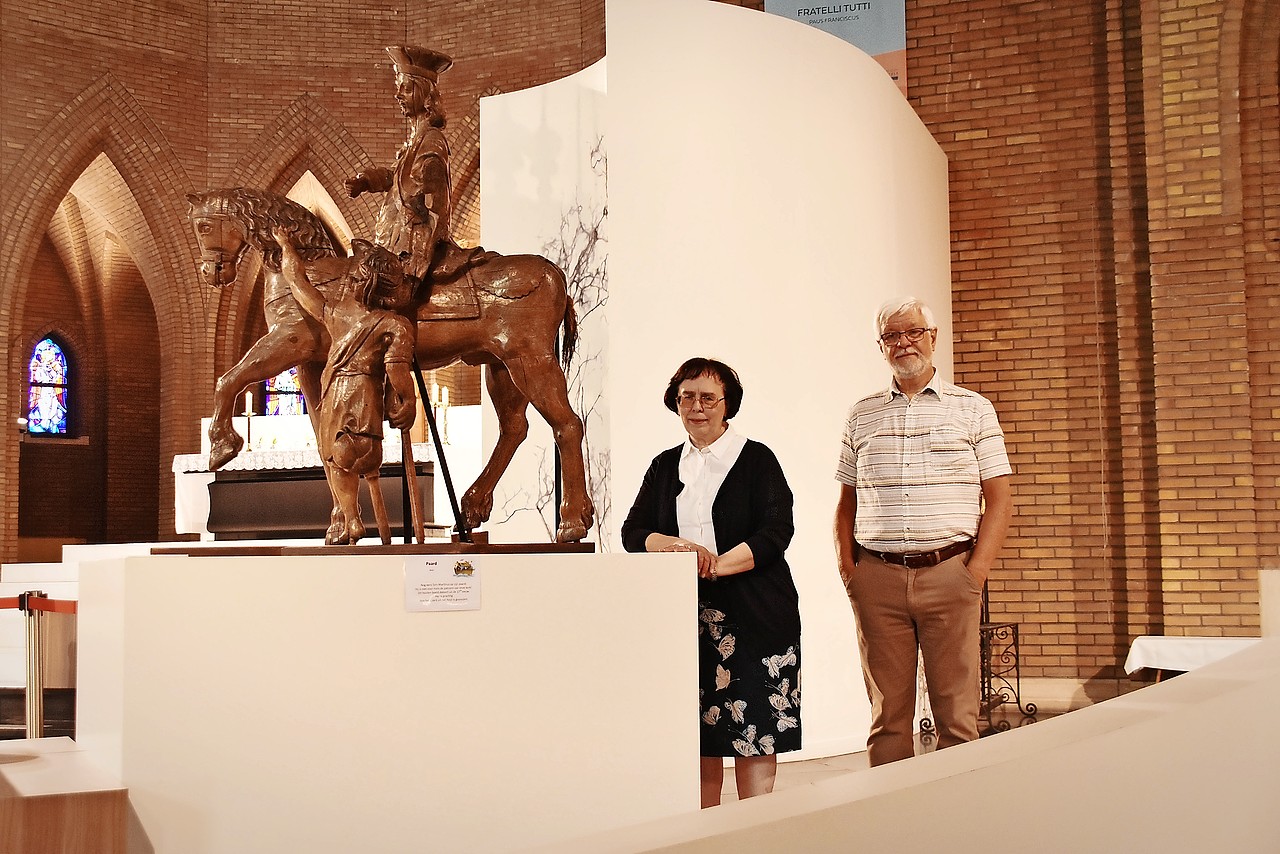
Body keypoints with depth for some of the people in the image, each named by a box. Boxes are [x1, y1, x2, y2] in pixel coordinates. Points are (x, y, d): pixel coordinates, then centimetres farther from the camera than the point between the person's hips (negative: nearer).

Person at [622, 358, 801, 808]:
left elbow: (777, 531, -8)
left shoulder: (757, 459, 3)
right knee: (699, 736, 4)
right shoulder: (665, 466, 16)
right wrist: (678, 546, -12)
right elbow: (633, 532, 8)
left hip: (752, 614, -3)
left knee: (754, 733, -5)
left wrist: (716, 565, -19)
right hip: (686, 615, 4)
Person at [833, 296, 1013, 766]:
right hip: (878, 577, 2)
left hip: (949, 573, -2)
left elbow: (999, 499, 4)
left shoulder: (973, 409, 7)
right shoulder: (862, 415, 14)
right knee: (887, 712, 5)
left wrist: (977, 570, -6)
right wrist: (847, 569, 4)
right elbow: (847, 502, 17)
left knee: (956, 713, -1)